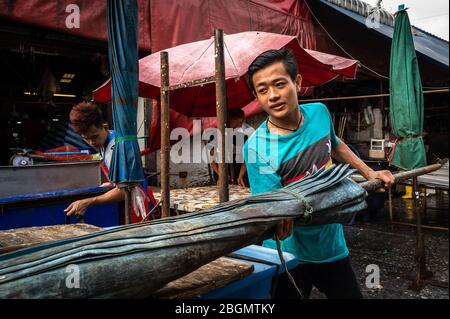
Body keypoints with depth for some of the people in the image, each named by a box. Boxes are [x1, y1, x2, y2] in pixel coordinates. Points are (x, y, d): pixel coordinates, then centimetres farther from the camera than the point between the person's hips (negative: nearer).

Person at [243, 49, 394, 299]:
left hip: (332, 243, 6)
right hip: (290, 255, -5)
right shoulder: (257, 148, -24)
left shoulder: (319, 112, -7)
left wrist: (368, 172, 16)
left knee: (351, 294, 21)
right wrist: (279, 221, -47)